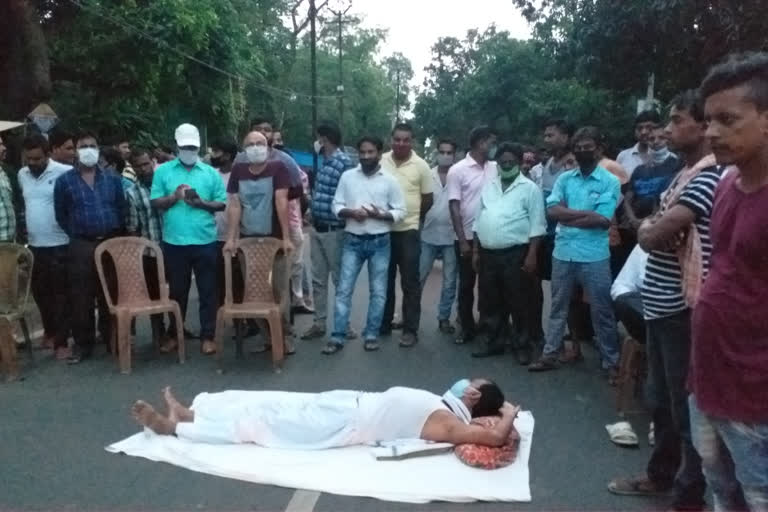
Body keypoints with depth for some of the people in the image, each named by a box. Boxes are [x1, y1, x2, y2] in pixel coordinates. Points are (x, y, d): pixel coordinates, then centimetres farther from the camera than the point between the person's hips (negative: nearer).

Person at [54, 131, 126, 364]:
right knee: (81, 298, 0)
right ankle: (83, 344, 9)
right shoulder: (64, 181, 3)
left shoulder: (113, 179, 8)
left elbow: (122, 209, 11)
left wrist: (117, 236, 5)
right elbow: (61, 215, 7)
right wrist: (76, 235, 3)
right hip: (81, 246, -1)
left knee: (111, 295, 8)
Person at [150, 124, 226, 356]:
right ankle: (174, 335, 24)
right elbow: (154, 203, 2)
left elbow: (222, 204, 4)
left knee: (207, 290, 4)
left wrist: (201, 203, -12)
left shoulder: (210, 172, 6)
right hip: (174, 241, 0)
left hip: (204, 241, 0)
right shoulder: (163, 171, 7)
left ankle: (208, 336, 12)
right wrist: (174, 197, -14)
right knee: (177, 290, 11)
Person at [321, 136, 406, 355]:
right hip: (353, 241, 1)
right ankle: (337, 337, 5)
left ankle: (371, 335, 17)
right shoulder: (347, 176, 4)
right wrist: (351, 212, -16)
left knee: (378, 292, 5)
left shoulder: (390, 180, -1)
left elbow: (400, 211, -1)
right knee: (344, 290, -1)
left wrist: (380, 215, -18)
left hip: (380, 242, -1)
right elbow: (336, 206, 4)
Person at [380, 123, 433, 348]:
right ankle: (384, 323, 25)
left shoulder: (421, 165, -5)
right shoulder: (381, 161, 1)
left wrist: (412, 218, 10)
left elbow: (428, 199, 3)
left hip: (408, 231, -3)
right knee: (385, 280, 12)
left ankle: (410, 330, 7)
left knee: (410, 283, 1)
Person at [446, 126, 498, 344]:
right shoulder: (458, 170, -6)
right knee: (466, 284, 7)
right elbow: (454, 207, -8)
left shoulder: (495, 168, 5)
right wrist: (463, 240, -12)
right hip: (468, 237, -3)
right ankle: (467, 328, 19)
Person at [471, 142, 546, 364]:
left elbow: (537, 225, -8)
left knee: (518, 302, 2)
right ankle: (494, 342, 24)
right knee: (491, 302, 12)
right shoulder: (489, 186, 13)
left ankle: (522, 346, 12)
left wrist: (532, 255, -14)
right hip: (488, 254, 5)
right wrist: (476, 251, 11)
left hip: (515, 254, -5)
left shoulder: (530, 188, -3)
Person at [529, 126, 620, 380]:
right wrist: (585, 213, -12)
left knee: (602, 311, 6)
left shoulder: (610, 181, -3)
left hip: (594, 256, -4)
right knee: (558, 307, 14)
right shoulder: (564, 178, 8)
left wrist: (567, 215, -8)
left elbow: (604, 220, -13)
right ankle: (549, 354, 25)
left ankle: (611, 362, 18)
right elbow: (552, 210, -4)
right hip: (563, 252, 4)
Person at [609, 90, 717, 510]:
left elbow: (651, 235, -24)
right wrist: (652, 229, -10)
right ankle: (661, 474, 37)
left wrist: (649, 229, -3)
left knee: (685, 405, 4)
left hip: (683, 310, -9)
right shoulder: (683, 174, 14)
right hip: (660, 305, 9)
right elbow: (652, 232, 12)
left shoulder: (709, 179, -17)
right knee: (661, 399, 20)